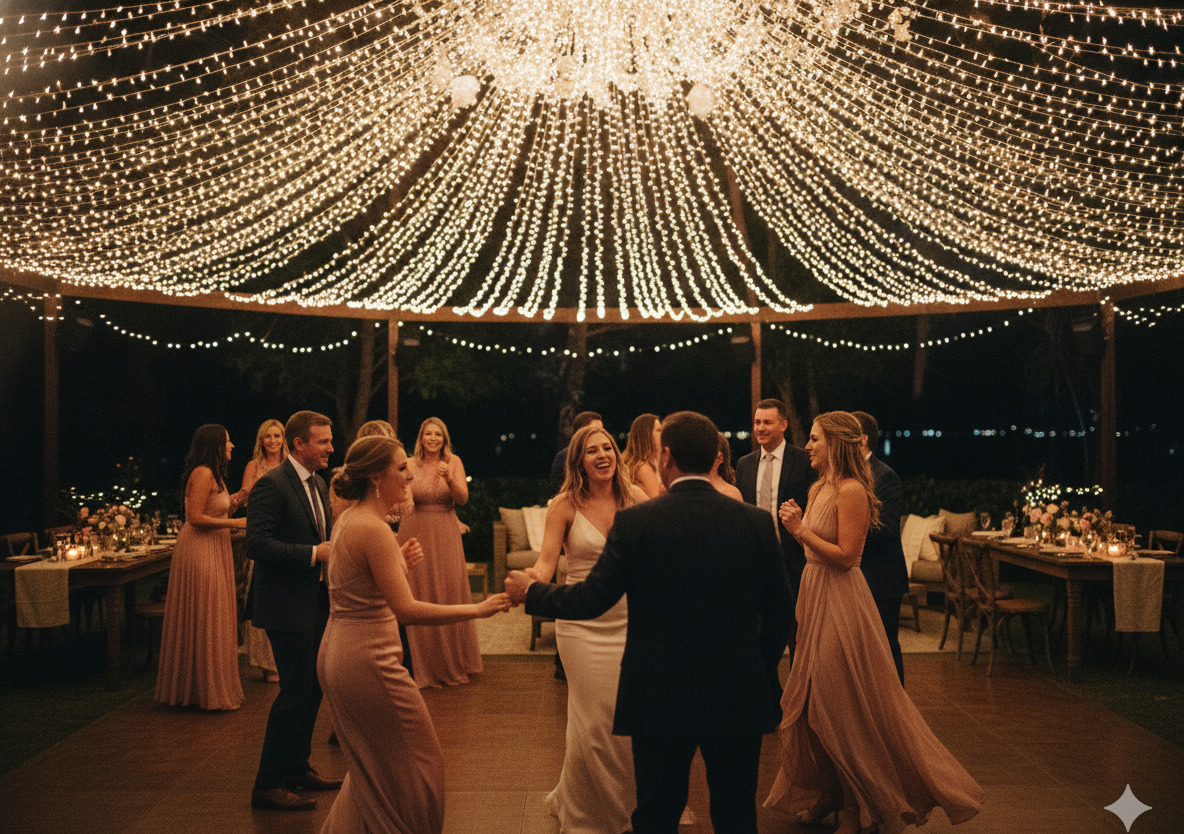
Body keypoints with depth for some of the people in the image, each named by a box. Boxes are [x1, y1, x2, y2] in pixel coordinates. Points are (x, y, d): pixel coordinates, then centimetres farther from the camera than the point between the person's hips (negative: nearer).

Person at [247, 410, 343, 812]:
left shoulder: (317, 484, 13)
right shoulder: (271, 485, -16)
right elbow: (256, 544, -24)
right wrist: (315, 553, -24)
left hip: (316, 601, 9)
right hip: (287, 605, -9)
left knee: (312, 687, 16)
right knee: (296, 691, -7)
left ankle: (297, 767, 31)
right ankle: (268, 785, 5)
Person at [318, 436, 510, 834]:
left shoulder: (346, 519, 8)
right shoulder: (373, 528, -20)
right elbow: (405, 609, -24)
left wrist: (400, 559, 13)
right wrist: (478, 609, -21)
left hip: (336, 655, 10)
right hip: (368, 660, -10)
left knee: (368, 766, 23)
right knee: (415, 765, 5)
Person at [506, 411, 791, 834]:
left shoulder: (634, 522, -12)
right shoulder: (757, 521, -5)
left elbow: (591, 600, -8)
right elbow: (778, 613, 1)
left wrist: (530, 591, 10)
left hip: (661, 699, -2)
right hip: (739, 699, 2)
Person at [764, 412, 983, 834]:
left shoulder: (852, 491, -17)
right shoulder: (818, 488, 10)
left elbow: (846, 555, -21)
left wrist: (801, 530, -18)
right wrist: (796, 526, -1)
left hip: (840, 604, -9)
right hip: (815, 596, 9)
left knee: (844, 707, 1)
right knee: (815, 702, 15)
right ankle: (829, 792, 31)